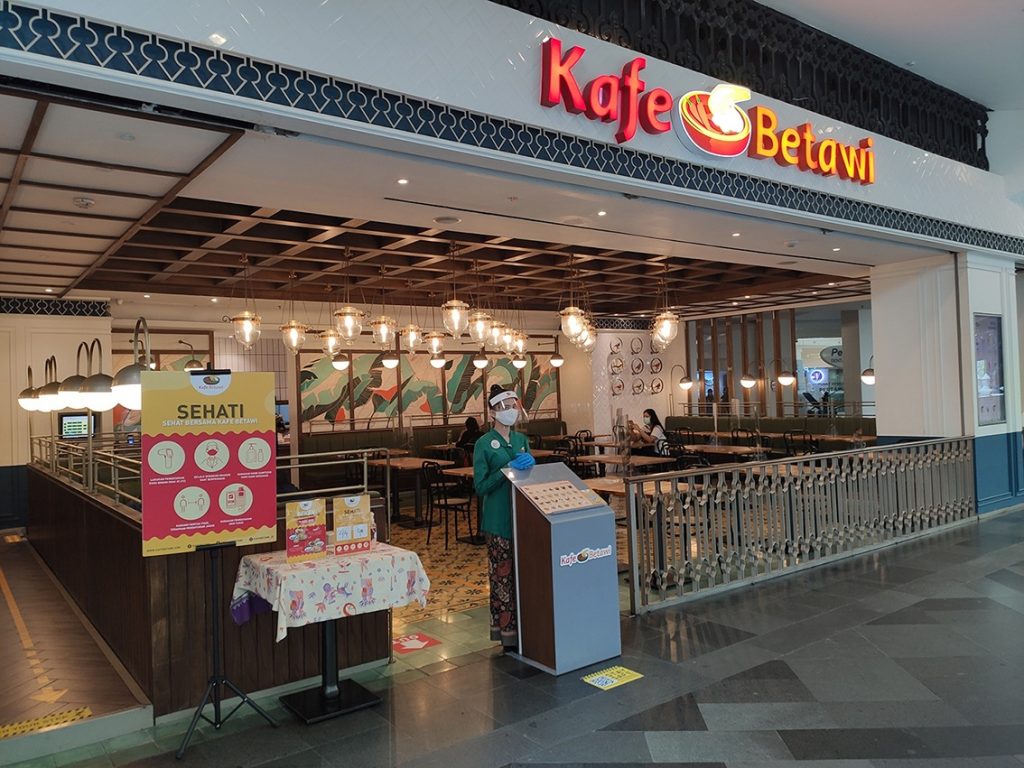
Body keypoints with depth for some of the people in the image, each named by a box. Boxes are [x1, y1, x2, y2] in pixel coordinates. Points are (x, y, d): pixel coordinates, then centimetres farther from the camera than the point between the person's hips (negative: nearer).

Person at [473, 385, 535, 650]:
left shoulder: (521, 439, 11)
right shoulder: (484, 444, -5)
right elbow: (480, 487, -10)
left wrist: (530, 464, -3)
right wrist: (507, 469, -19)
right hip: (499, 519, -5)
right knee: (503, 576, -1)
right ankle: (507, 633, 9)